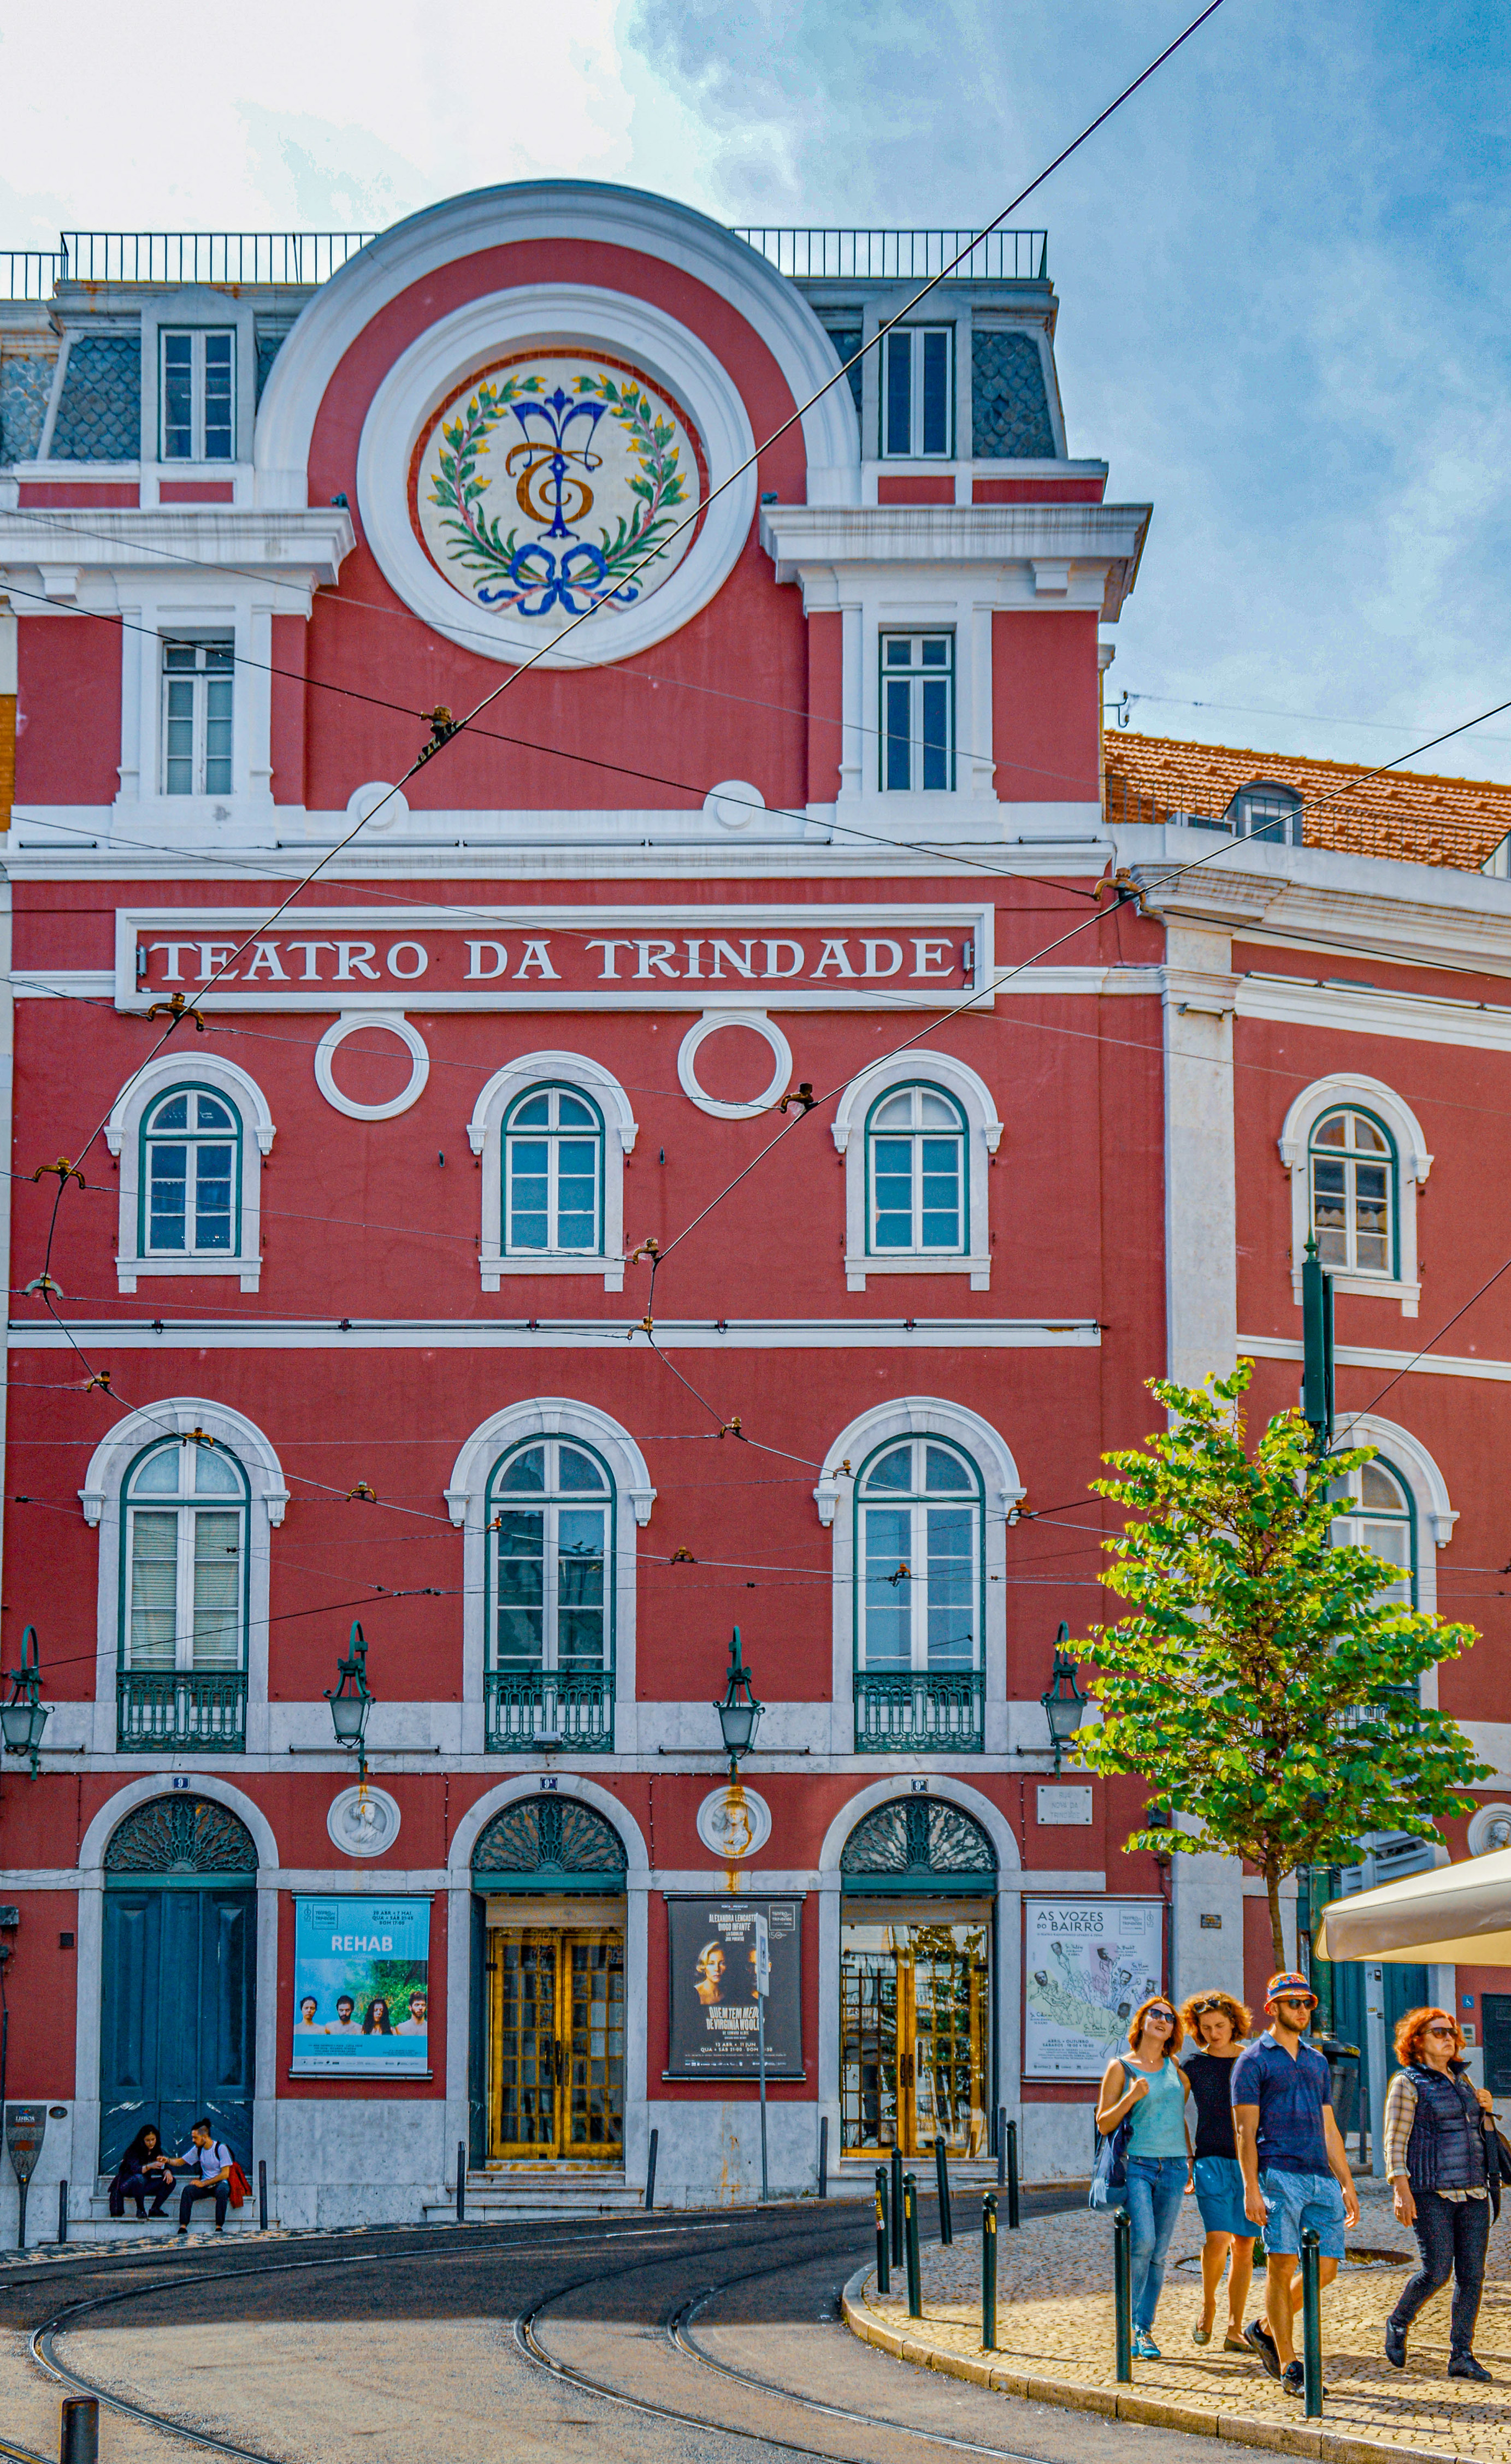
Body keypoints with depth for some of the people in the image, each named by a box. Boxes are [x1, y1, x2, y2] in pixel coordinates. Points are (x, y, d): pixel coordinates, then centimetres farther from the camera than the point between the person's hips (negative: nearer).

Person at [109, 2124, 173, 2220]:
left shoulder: (156, 2151, 4)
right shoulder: (133, 2151, -14)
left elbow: (164, 2167, 0)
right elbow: (134, 2169, -28)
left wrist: (167, 2172, -25)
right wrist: (149, 2166, -45)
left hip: (144, 2186, 6)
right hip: (126, 2186, -6)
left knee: (170, 2181, -13)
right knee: (139, 2178, -40)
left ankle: (155, 2209, -13)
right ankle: (140, 2210, -26)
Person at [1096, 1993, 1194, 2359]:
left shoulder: (1176, 2068, 15)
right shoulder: (1120, 2068, 4)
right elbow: (1104, 2124, 2)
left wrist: (1191, 2160, 19)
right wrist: (1130, 2098, -14)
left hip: (1172, 2168, 4)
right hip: (1135, 2164, -4)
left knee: (1158, 2254, 2)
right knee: (1143, 2241, -20)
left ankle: (1144, 2330, 10)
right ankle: (1128, 2322, -7)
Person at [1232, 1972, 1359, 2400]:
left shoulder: (1317, 2062, 21)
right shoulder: (1253, 2061, 2)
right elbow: (1245, 2130, -4)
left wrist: (1347, 2184, 16)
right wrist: (1251, 2189, -12)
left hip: (1322, 2177, 6)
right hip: (1279, 2175, -6)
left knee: (1325, 2268, 1)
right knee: (1282, 2267, -8)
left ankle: (1266, 2330, 21)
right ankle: (1289, 2368, -3)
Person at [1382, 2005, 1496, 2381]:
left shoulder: (1461, 2078, 18)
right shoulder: (1408, 2083, -2)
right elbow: (1395, 2141, -7)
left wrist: (1484, 2107, 9)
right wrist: (1402, 2190, -17)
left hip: (1472, 2191, 6)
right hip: (1431, 2194, -6)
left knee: (1471, 2274, 0)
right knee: (1437, 2271, -12)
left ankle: (1461, 2356, 4)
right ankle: (1398, 2324, 15)